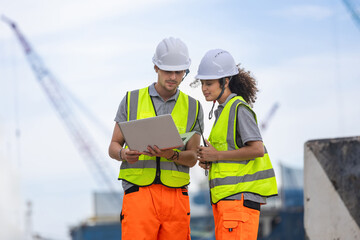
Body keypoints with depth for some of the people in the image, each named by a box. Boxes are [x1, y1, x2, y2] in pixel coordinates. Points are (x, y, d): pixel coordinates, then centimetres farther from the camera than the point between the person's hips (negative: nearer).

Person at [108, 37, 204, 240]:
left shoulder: (193, 108, 11)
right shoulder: (132, 100, 9)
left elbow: (192, 158, 6)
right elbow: (114, 146, 10)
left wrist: (171, 155, -16)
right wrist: (124, 154, -14)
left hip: (176, 195, 2)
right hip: (139, 193, -2)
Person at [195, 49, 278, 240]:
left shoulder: (239, 108, -8)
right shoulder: (224, 110, 21)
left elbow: (257, 149, -17)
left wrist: (217, 155, -12)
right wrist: (209, 161, 9)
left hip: (240, 196, -10)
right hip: (225, 197, 10)